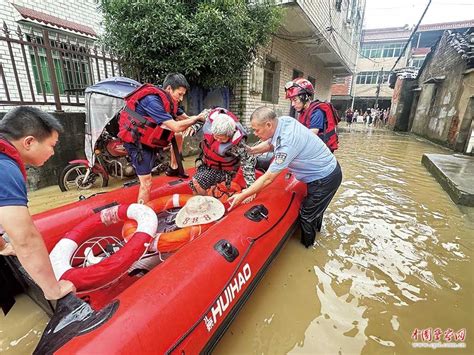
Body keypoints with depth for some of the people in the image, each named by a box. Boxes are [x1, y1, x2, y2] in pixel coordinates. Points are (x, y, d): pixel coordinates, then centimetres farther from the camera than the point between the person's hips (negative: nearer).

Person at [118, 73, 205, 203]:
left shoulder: (167, 101, 0)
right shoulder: (152, 100, -27)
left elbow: (185, 118, 1)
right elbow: (176, 127, -33)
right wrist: (197, 118, -22)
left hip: (149, 138, 8)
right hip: (136, 141, -8)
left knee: (179, 134, 7)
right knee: (147, 183, -10)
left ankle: (174, 168, 16)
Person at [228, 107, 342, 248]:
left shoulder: (286, 143, -36)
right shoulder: (284, 120, -12)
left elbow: (268, 178, -30)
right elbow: (270, 143, 6)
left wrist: (242, 196, -23)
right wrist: (251, 150, -6)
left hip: (325, 179, -8)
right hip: (327, 168, 8)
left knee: (307, 216, 8)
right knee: (315, 206, 29)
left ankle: (306, 247, 32)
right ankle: (316, 227, 55)